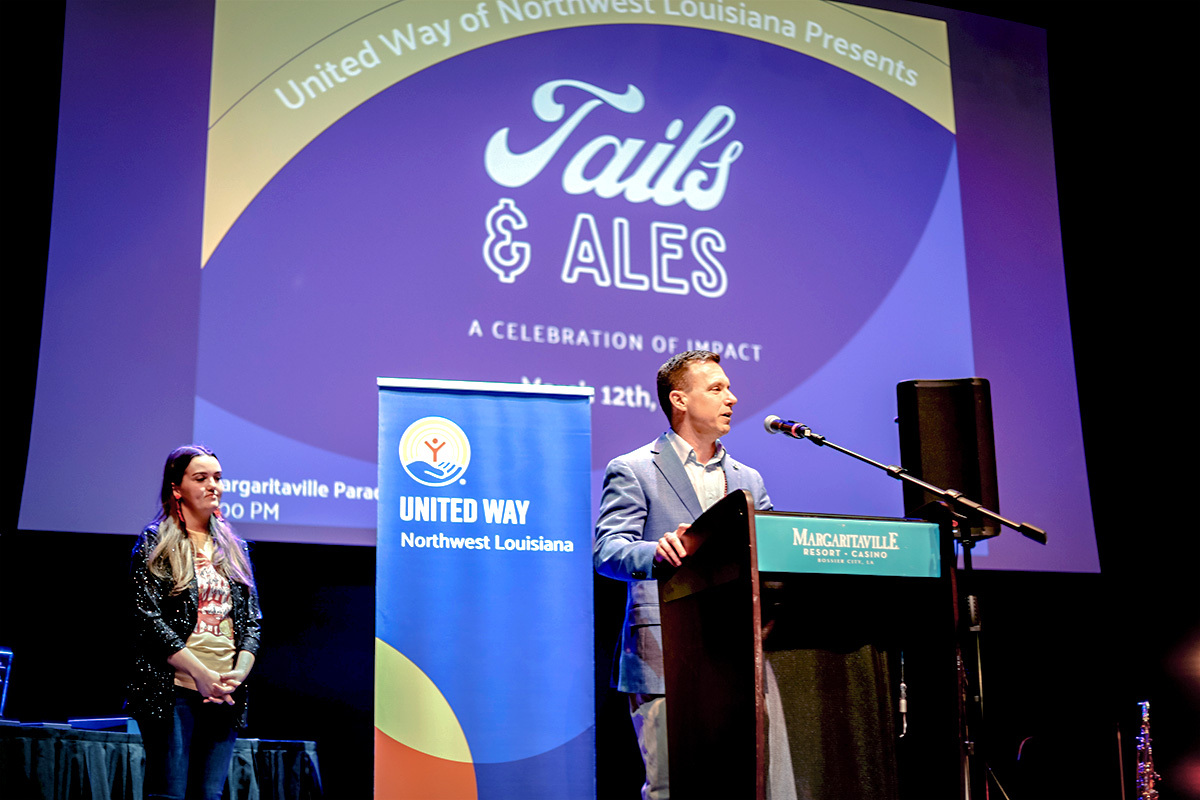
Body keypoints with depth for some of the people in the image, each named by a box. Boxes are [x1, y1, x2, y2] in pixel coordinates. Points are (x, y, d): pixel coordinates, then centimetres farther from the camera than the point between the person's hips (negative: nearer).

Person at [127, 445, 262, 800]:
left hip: (225, 695, 5)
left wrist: (238, 674, -5)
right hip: (172, 690, -5)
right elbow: (149, 619, -7)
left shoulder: (234, 550, 18)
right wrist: (201, 674, -14)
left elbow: (252, 621, 14)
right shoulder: (155, 544, 3)